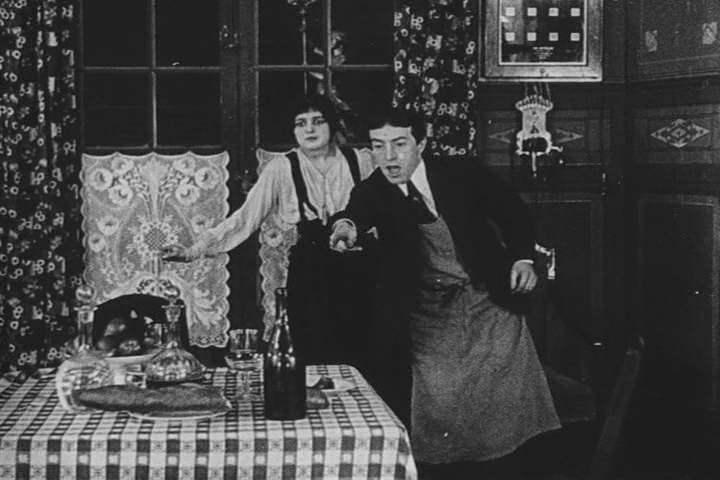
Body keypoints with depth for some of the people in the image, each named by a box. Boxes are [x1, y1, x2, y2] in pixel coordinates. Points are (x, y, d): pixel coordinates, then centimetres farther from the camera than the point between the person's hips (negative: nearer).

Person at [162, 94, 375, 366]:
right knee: (316, 361, -4)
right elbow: (246, 218, -2)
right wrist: (196, 250, -9)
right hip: (308, 272, -1)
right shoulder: (282, 168, -1)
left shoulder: (361, 161, 3)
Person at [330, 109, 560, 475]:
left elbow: (513, 210, 7)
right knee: (440, 412, -6)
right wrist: (347, 226, -51)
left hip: (489, 302, 0)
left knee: (512, 403, -1)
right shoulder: (374, 191, -4)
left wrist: (522, 258, -7)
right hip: (428, 317, 0)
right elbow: (359, 210, -28)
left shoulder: (461, 176, -3)